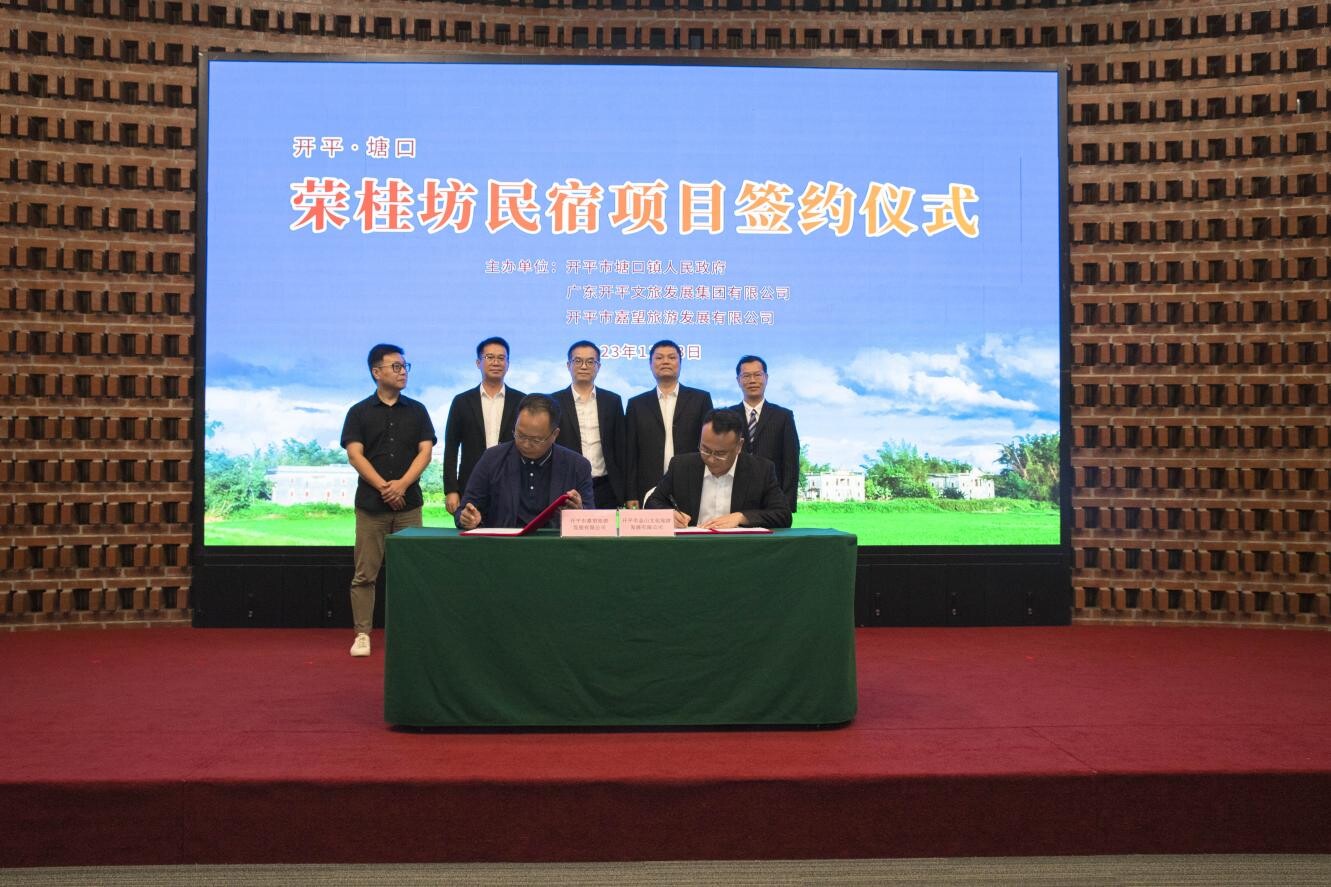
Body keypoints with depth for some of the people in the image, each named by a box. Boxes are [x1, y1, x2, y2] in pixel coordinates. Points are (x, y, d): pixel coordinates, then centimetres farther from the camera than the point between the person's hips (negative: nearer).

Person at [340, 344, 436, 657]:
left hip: (408, 502, 1)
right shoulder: (359, 412, 5)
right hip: (370, 503, -1)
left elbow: (426, 451, 2)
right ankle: (362, 634, 8)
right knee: (365, 573, 0)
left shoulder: (416, 410, 9)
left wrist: (402, 484, -12)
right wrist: (383, 486, -14)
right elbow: (355, 454, -3)